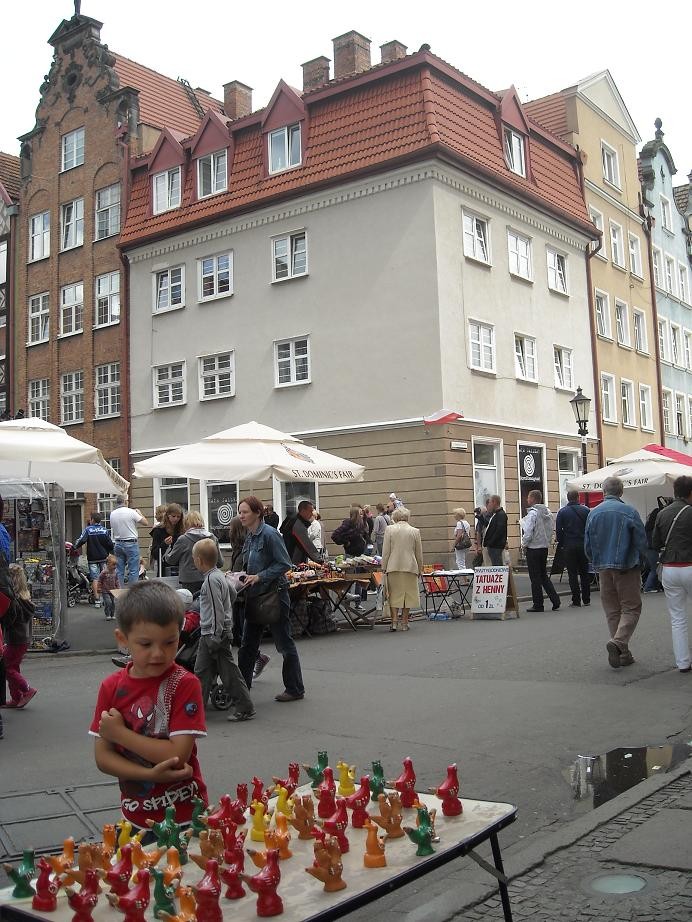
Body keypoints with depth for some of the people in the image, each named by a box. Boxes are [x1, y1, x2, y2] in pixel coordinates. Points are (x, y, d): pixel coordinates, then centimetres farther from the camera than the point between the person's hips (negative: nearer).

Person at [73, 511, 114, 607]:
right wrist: (111, 552, 22)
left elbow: (81, 540, -14)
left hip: (92, 558, -2)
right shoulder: (104, 530, 5)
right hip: (103, 557, 3)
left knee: (95, 578, -2)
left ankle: (97, 599, -7)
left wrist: (75, 547, 1)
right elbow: (110, 544, 7)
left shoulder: (88, 529, -4)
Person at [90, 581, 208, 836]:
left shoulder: (184, 684, -14)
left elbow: (177, 753, -21)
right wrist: (150, 774, -20)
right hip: (135, 818, 3)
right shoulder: (111, 688, -3)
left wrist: (120, 733, -17)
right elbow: (102, 757, -6)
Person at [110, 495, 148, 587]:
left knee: (119, 571, 9)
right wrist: (139, 513, 10)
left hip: (118, 544, 5)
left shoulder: (112, 514, 6)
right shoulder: (131, 512, -11)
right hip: (131, 544, -5)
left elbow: (112, 529, 16)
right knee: (133, 571, -3)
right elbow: (145, 522, -4)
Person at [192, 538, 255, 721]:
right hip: (209, 633, 10)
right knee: (202, 671, 14)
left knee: (229, 671, -2)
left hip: (215, 633, -10)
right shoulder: (219, 575, 9)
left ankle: (245, 708, 5)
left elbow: (217, 610, -22)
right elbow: (232, 594, 23)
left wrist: (216, 637, -21)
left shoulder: (212, 579, -20)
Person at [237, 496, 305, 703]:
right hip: (255, 595, 9)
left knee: (284, 643, 2)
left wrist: (259, 577, -22)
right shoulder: (250, 537, 10)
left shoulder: (270, 534, -16)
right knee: (248, 644, 11)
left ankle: (295, 690, 13)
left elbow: (284, 564, -19)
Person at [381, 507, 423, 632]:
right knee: (407, 593, 8)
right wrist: (420, 569, 17)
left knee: (394, 594, 7)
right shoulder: (415, 531, 2)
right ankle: (404, 622, 10)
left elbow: (386, 551, -2)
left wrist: (384, 567, 5)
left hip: (394, 566, -1)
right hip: (410, 567, 1)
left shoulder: (389, 530, -2)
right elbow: (419, 553, 8)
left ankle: (394, 621, 3)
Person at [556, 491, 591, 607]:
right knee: (585, 573, 11)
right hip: (584, 545, 2)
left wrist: (561, 543, 10)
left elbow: (558, 530, -2)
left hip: (569, 546, -1)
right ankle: (586, 599, 14)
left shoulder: (562, 512, -2)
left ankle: (576, 600, 0)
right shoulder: (586, 510, 0)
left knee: (572, 573, 2)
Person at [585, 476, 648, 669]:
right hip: (627, 567, -4)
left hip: (603, 569, 4)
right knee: (631, 608, 2)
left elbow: (588, 545, 6)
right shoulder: (629, 512, -11)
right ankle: (618, 642, -19)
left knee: (612, 610, 12)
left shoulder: (593, 513, 2)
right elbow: (642, 541, -7)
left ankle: (623, 653, 14)